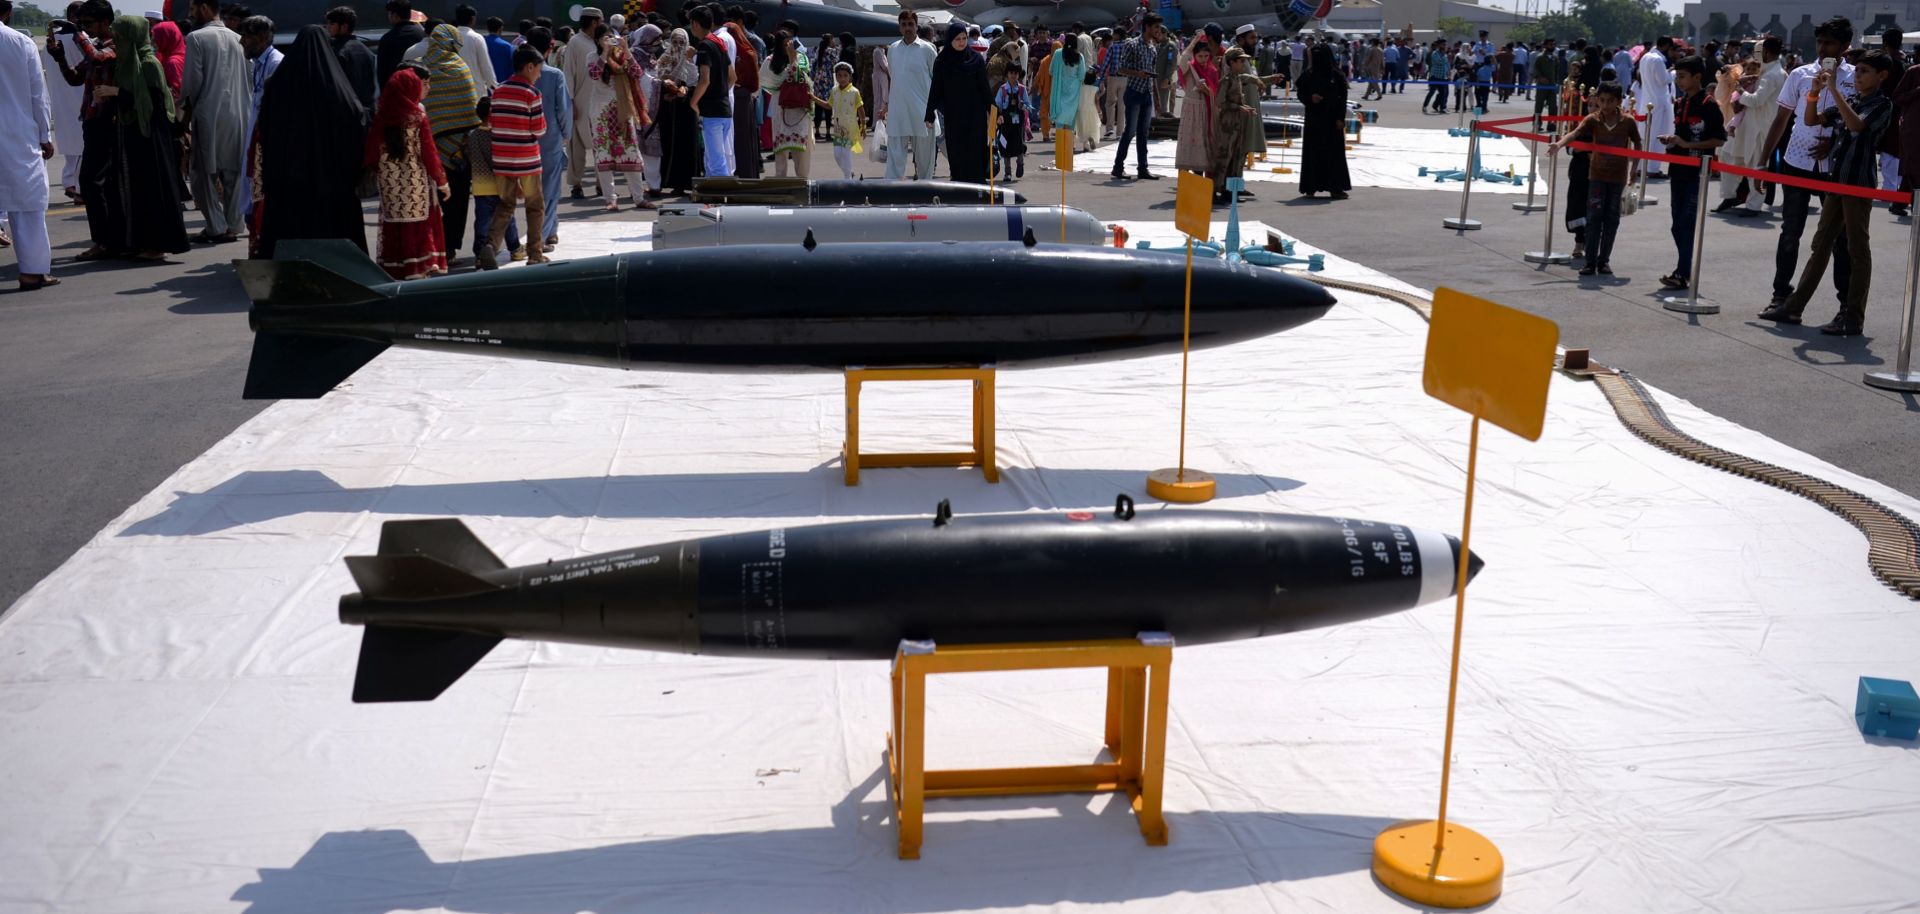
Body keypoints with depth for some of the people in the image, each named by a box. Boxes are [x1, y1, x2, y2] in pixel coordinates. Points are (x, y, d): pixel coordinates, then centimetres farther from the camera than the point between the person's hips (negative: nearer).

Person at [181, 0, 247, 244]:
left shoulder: (196, 38, -7)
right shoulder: (237, 39, 8)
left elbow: (192, 79, -9)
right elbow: (249, 78, 8)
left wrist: (187, 104, 7)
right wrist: (244, 105, 16)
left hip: (209, 114, -5)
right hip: (239, 114, 5)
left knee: (205, 171, 3)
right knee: (232, 171, 9)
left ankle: (217, 227, 0)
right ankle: (232, 225, 11)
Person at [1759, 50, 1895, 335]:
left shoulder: (1882, 104, -8)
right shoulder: (1849, 98, 12)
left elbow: (1856, 125, -26)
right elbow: (1812, 120, 12)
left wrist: (1834, 89, -24)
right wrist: (1815, 91, -4)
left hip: (1859, 183, -7)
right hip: (1836, 180, 7)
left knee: (1858, 249, -2)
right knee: (1820, 245, 12)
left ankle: (1853, 317, 1)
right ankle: (1794, 306, 18)